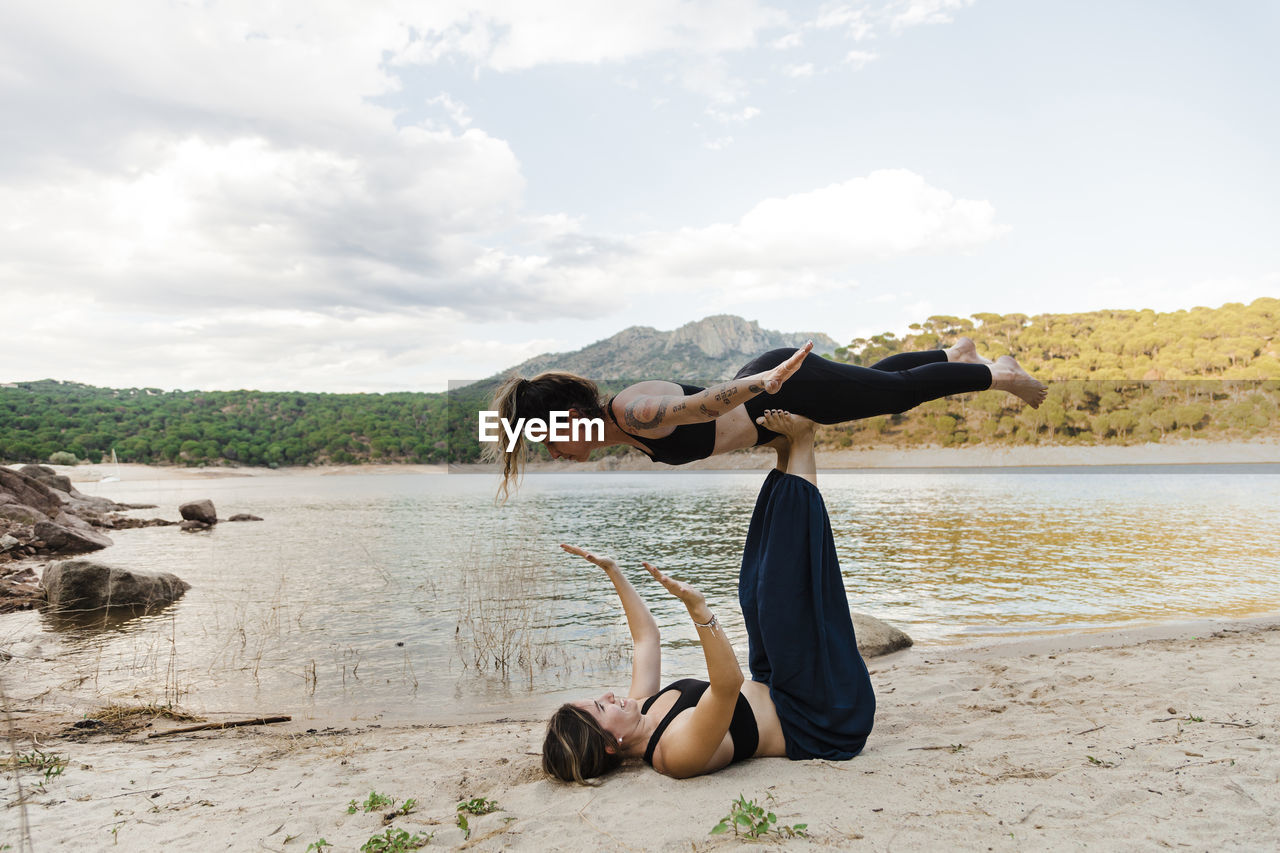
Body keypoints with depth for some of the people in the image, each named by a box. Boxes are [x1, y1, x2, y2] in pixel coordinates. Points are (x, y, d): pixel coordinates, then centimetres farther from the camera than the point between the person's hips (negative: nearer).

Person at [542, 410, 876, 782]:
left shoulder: (641, 705, -5)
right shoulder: (679, 751, -32)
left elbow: (646, 635, 9)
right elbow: (728, 683, -48)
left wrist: (613, 571, 11)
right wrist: (698, 610, -57)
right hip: (822, 722, -8)